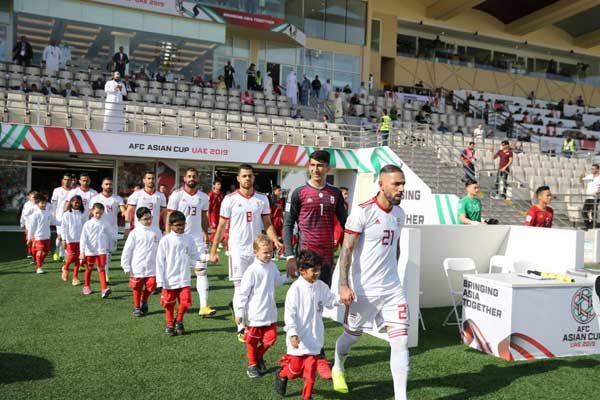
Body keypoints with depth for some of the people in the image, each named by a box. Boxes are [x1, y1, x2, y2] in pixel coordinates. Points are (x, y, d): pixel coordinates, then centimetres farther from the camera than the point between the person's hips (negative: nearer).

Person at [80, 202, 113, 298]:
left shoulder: (104, 224, 1)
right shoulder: (88, 224, -4)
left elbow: (108, 237, 13)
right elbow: (83, 238, -7)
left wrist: (110, 248, 21)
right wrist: (82, 252, -12)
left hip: (102, 250, 0)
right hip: (90, 251, 0)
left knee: (101, 268, -9)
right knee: (89, 269, 16)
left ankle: (104, 289, -18)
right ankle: (86, 287, 34)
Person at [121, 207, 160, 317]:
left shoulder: (155, 232, 3)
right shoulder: (135, 233, -5)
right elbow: (127, 250, -3)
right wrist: (126, 267, -3)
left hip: (152, 267, 2)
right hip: (137, 267, -1)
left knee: (151, 285, -4)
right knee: (137, 287, 9)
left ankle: (144, 301, 25)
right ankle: (137, 307, 27)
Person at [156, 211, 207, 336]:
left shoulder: (188, 239, 3)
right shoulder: (165, 240, -7)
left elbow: (194, 255, 5)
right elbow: (160, 261, -6)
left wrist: (203, 258, -17)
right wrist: (161, 281, -8)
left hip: (184, 279, 2)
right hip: (170, 280, -2)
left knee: (185, 301, -1)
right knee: (169, 304, 9)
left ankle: (179, 321, 25)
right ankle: (170, 325, 29)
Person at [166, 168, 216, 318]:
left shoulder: (203, 197, 5)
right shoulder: (177, 195, -6)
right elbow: (169, 218, -6)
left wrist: (205, 233, 9)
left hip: (197, 239, 3)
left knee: (202, 271, -5)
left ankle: (204, 306, -7)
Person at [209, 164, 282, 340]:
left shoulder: (262, 199, 4)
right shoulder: (230, 199, -4)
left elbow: (267, 224, 7)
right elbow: (221, 227, 1)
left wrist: (275, 240, -11)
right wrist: (213, 251, -1)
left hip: (257, 249, 3)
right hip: (238, 249, -3)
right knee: (240, 286, -2)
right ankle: (241, 328, 4)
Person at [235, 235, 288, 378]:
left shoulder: (272, 266, 1)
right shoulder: (252, 271, -20)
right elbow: (243, 292, -16)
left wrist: (288, 275, 9)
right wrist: (239, 312, -14)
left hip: (270, 313, 6)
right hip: (254, 314, -6)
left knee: (270, 338, 10)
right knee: (252, 340, 11)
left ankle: (259, 357, 36)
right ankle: (252, 364, 31)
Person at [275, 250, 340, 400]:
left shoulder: (321, 286, -1)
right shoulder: (296, 288, -17)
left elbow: (330, 301, 13)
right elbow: (289, 313, -18)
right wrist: (292, 334, -24)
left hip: (314, 337, 4)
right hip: (299, 337, -4)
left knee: (311, 370, 6)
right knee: (296, 368, 10)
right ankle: (282, 374, 42)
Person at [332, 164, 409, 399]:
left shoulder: (399, 213, 5)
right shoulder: (363, 212, -16)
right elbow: (347, 250, -16)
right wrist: (343, 285, -22)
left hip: (392, 289, 5)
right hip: (364, 290, -5)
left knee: (400, 341, -3)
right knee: (352, 335, 16)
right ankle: (338, 369, 46)